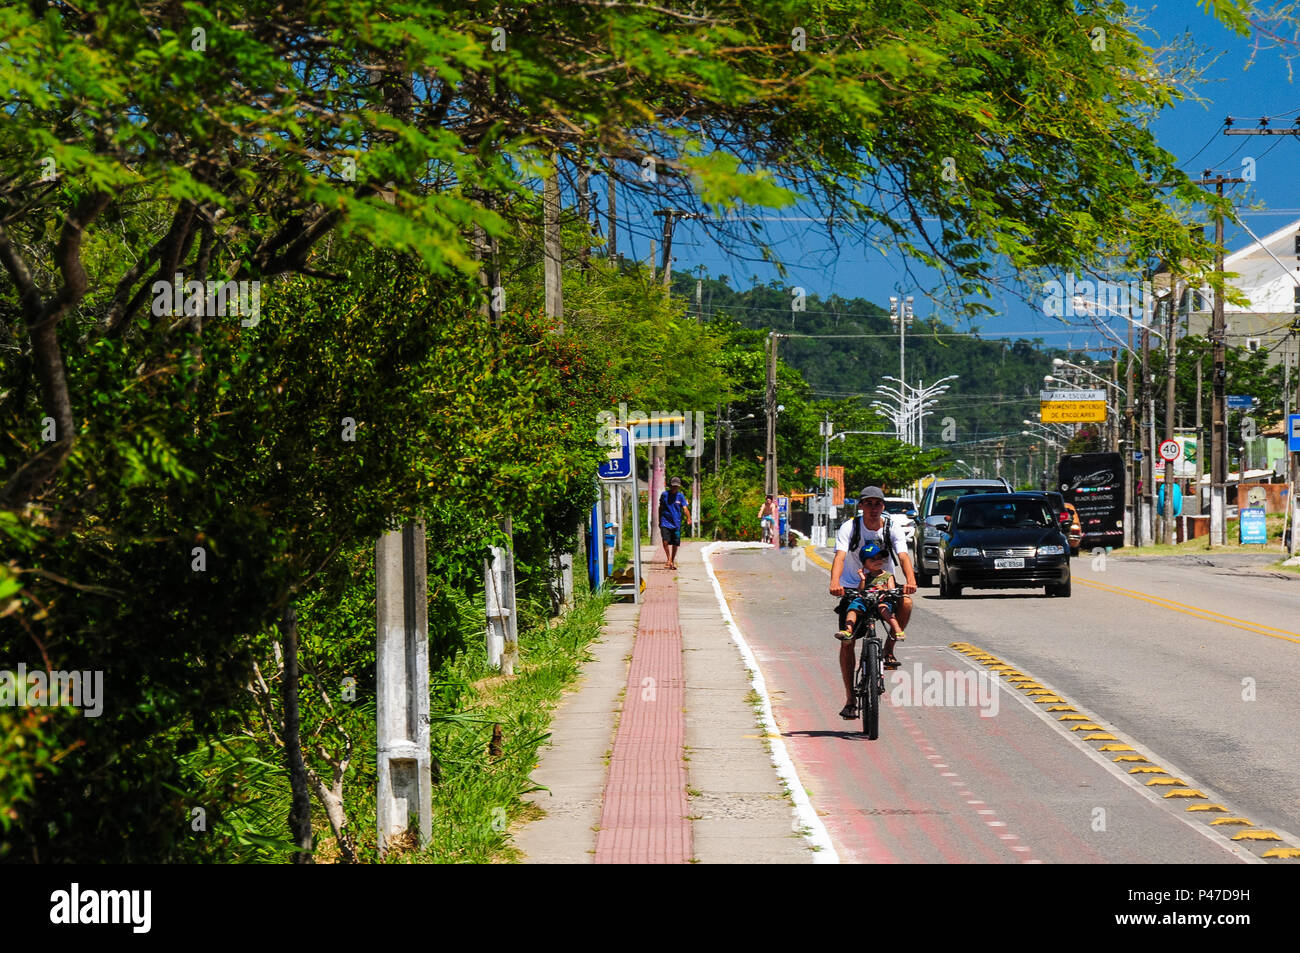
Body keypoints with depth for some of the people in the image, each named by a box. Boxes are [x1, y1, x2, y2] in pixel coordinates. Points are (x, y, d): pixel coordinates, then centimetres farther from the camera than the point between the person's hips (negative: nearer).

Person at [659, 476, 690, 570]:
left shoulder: (680, 496, 4)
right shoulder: (664, 495, 3)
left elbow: (685, 508, -7)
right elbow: (661, 508, 13)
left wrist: (688, 518, -24)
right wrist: (659, 521, 15)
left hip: (676, 523, 1)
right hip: (665, 522, -1)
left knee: (675, 544, 5)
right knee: (665, 541, -18)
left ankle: (672, 561, 21)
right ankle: (668, 559, -6)